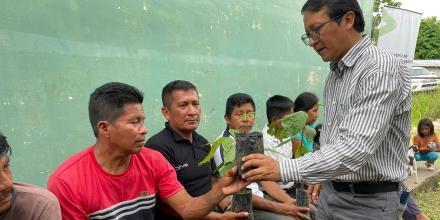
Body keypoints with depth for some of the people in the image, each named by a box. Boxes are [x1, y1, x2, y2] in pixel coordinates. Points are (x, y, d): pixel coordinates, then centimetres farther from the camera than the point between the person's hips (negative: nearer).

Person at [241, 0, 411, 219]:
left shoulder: (382, 69, -21)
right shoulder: (335, 73, 7)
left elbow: (355, 147, -31)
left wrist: (282, 169, -33)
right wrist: (321, 178, 13)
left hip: (368, 202, -7)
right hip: (331, 193, 7)